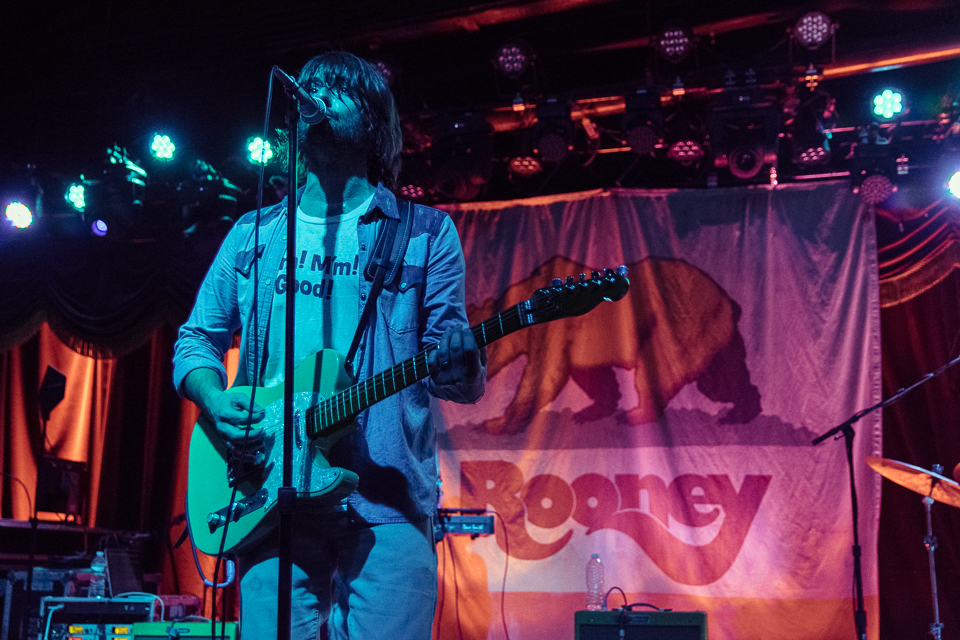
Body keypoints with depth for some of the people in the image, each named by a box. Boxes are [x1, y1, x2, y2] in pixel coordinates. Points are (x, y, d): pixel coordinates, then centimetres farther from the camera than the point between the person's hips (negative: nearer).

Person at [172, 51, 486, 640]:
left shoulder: (426, 232, 9)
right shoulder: (253, 235, 17)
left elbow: (466, 378, 5)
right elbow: (196, 340, 20)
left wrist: (458, 365, -20)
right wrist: (217, 402, -2)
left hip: (389, 506, -2)